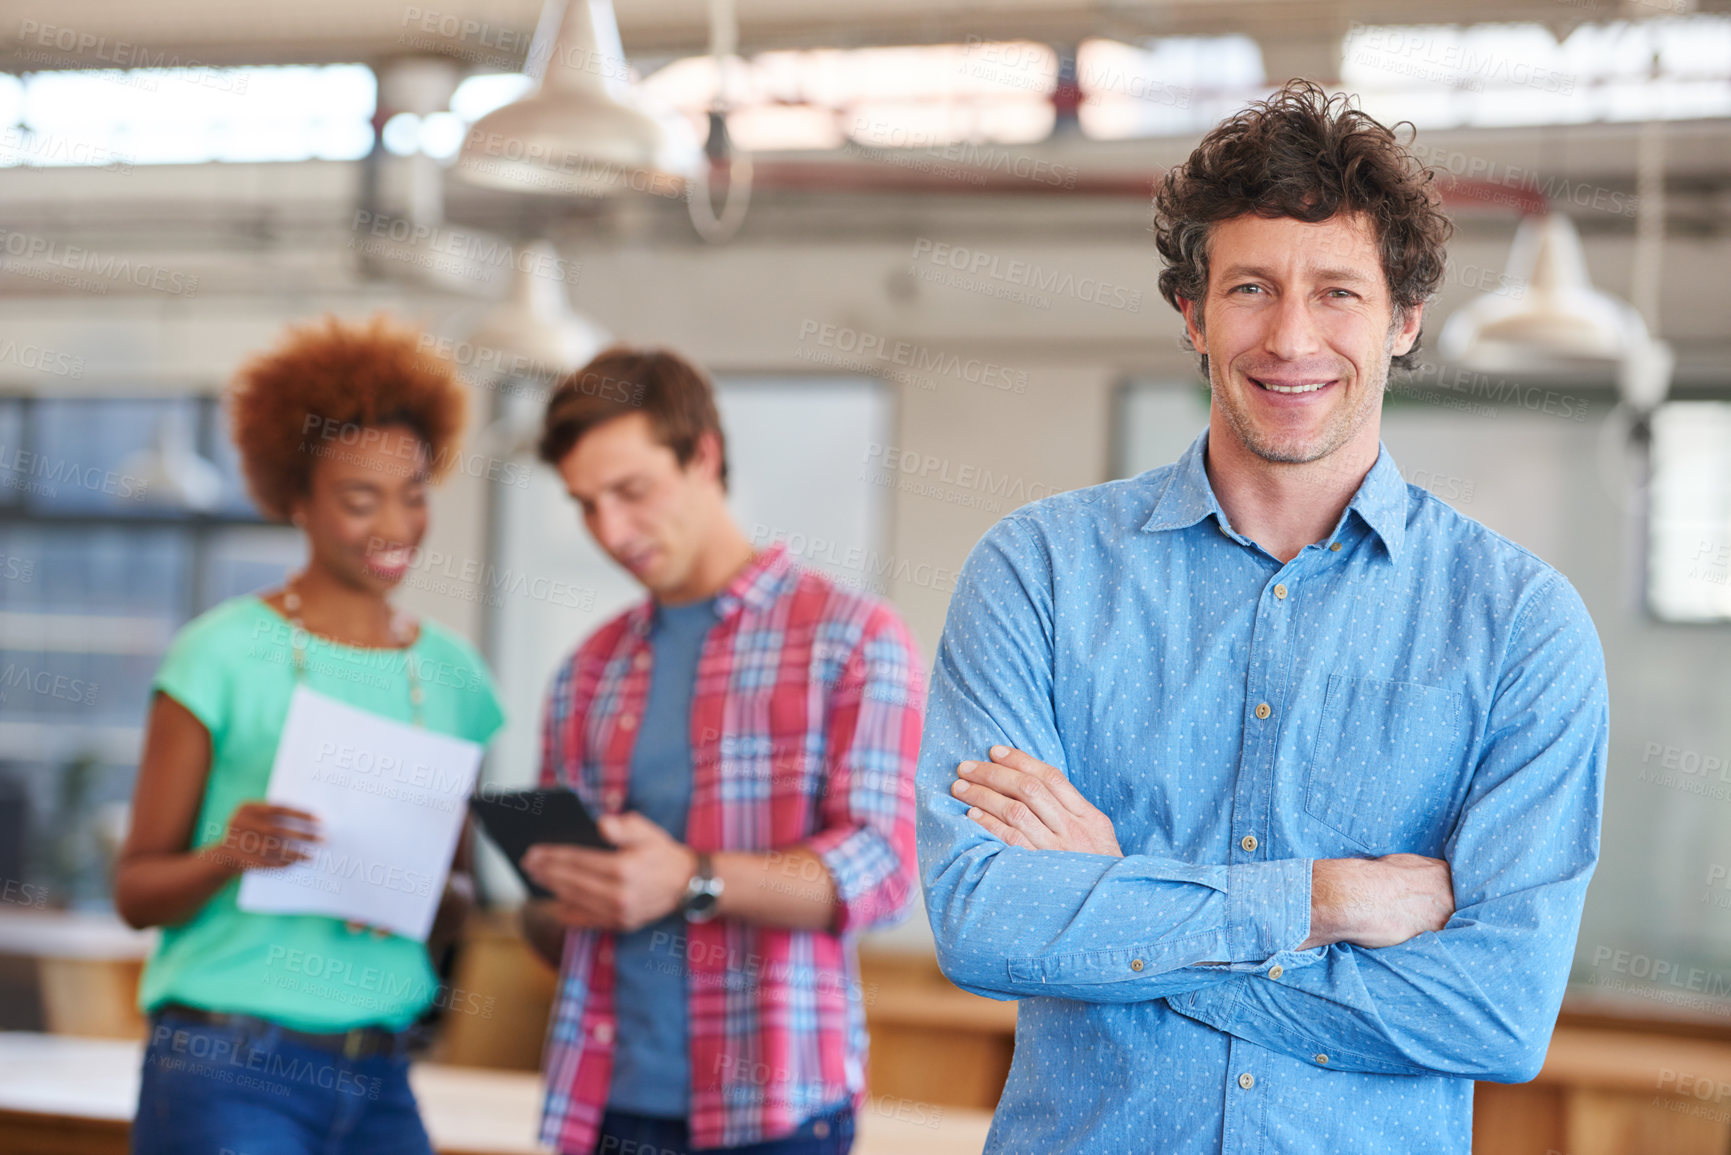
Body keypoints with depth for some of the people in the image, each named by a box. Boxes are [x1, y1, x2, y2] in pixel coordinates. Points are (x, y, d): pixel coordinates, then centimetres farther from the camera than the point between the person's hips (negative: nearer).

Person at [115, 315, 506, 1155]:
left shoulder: (449, 675, 10)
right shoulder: (225, 653, -4)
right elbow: (134, 891, -2)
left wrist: (433, 888, -5)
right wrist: (228, 856, -22)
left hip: (380, 1084, 5)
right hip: (228, 1073, -5)